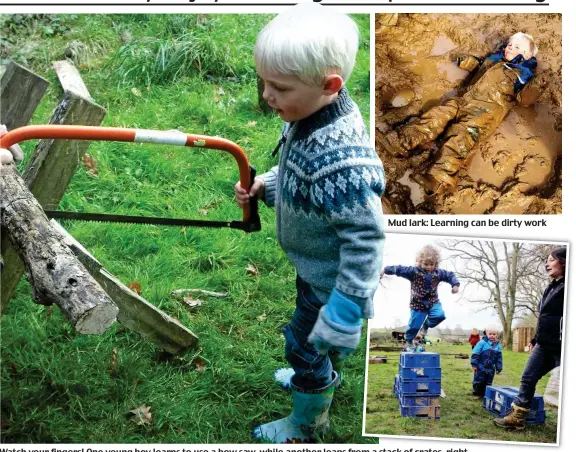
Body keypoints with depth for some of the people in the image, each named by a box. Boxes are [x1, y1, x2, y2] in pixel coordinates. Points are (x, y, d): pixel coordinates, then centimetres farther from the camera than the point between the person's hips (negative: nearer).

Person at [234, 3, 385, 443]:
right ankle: (317, 379, 61)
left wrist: (345, 308, -26)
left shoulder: (342, 159, -40)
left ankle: (305, 426, 42)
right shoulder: (309, 115, -12)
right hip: (314, 266, 8)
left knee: (307, 347, 15)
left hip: (331, 279, -8)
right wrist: (264, 186, -7)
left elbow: (365, 239, -33)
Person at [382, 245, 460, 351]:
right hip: (418, 304, -3)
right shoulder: (414, 272, -13)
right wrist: (385, 270, -16)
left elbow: (450, 275, 8)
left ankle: (426, 325, 10)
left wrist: (455, 285, -8)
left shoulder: (438, 273, -2)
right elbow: (399, 269, -13)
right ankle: (409, 341, 31)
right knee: (414, 325, 1)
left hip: (433, 302, 3)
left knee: (440, 315, -23)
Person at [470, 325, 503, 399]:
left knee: (488, 383, 12)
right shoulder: (482, 343, -14)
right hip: (481, 367, -4)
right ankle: (476, 394, 17)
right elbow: (475, 354, -14)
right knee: (478, 382, 3)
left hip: (491, 369, 4)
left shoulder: (498, 345, 1)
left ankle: (485, 394, 24)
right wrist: (474, 364, -15)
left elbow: (499, 358, 9)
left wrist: (499, 368, 9)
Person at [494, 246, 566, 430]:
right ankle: (517, 417, 14)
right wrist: (535, 340, 24)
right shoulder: (552, 287, 16)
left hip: (560, 347, -9)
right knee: (528, 378, 9)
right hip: (544, 345, 9)